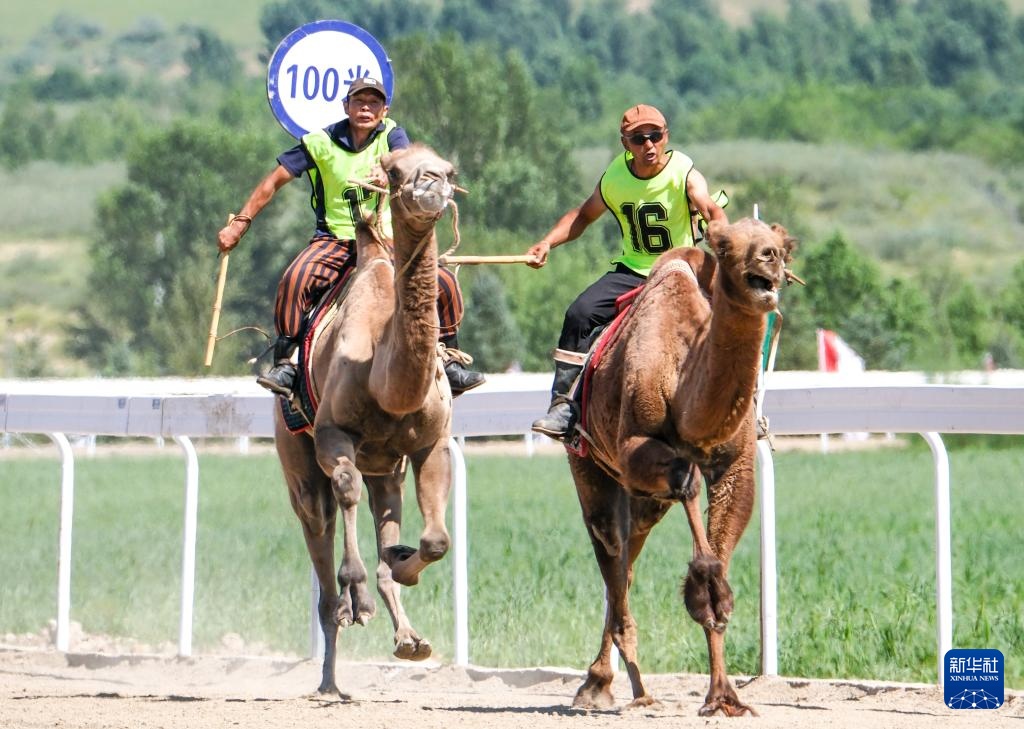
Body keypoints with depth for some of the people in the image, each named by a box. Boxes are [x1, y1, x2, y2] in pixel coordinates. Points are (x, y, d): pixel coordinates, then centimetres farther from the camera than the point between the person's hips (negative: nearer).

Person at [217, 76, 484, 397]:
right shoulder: (322, 142, -2)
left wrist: (388, 172, -45)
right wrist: (240, 223, -6)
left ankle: (449, 363, 3)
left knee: (444, 283, -14)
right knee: (295, 279, -30)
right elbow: (274, 181, 0)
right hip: (335, 239, -1)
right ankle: (284, 363, -21)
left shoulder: (391, 135, 1)